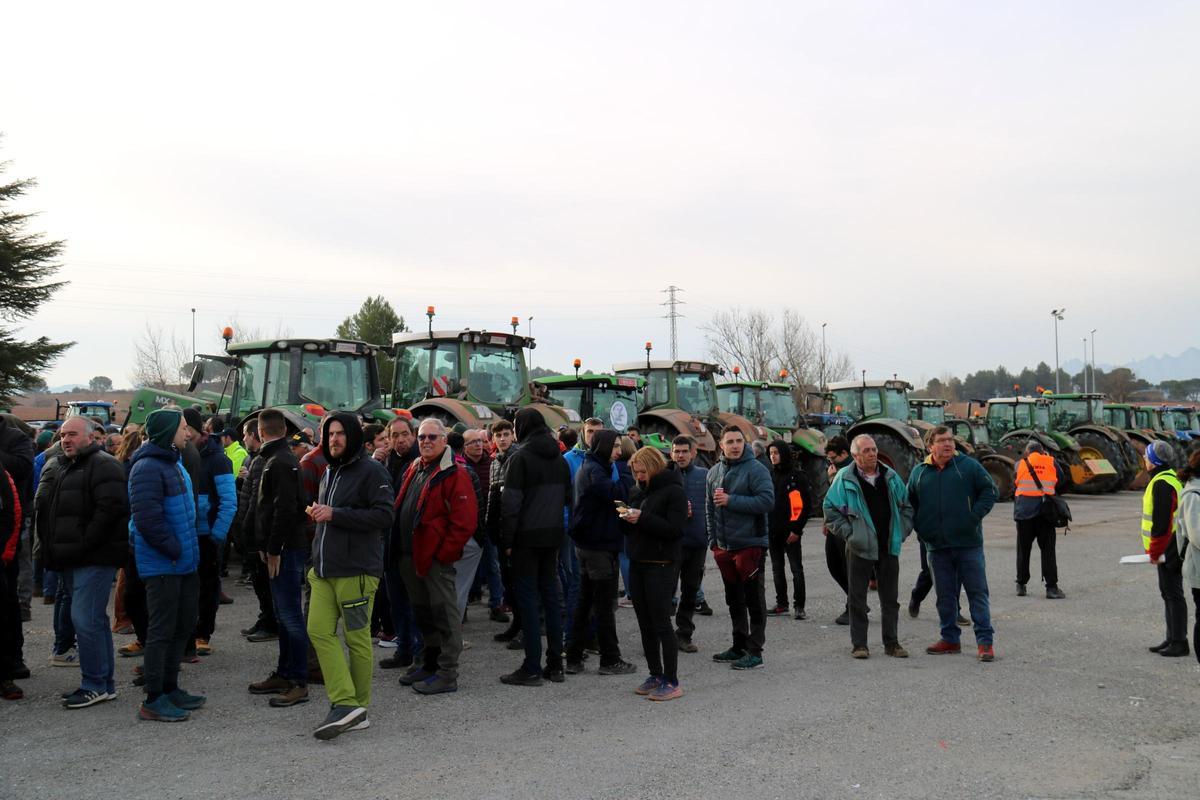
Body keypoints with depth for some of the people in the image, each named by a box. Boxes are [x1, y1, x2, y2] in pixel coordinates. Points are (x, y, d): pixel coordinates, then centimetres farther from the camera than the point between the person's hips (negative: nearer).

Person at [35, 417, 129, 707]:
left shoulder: (103, 466, -10)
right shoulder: (54, 467, 18)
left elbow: (110, 508, -20)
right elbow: (43, 509, 24)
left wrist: (82, 545, -19)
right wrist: (50, 548, 11)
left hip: (94, 558, -9)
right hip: (71, 560, 9)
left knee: (85, 619, -10)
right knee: (94, 619, 14)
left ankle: (95, 685, 0)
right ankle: (105, 683, 22)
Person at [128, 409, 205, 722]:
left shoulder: (174, 462, 15)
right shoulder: (147, 467, -16)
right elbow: (146, 518, -24)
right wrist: (173, 549, -18)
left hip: (184, 562, 10)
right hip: (162, 564, -10)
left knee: (184, 625, 16)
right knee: (161, 630, -2)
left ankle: (169, 688, 28)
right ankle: (153, 700, 7)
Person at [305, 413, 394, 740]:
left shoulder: (371, 471, -8)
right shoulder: (329, 473, 19)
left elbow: (384, 516, -18)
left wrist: (335, 514, -18)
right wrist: (317, 513, 12)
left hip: (356, 570, -8)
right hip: (324, 569, 8)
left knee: (357, 638, 0)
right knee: (319, 630, -3)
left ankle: (357, 707, 11)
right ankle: (345, 703, -1)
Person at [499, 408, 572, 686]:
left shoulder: (521, 458, -11)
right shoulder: (560, 458, 10)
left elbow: (510, 503, -14)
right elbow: (568, 498, 16)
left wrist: (507, 539, -8)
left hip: (527, 537, -6)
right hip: (552, 536, 6)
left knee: (527, 597, -1)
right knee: (550, 594, 12)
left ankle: (532, 668, 0)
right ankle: (555, 665, 16)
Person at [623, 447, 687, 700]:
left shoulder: (674, 491, -8)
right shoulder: (640, 491, 14)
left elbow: (676, 529, -17)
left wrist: (642, 519, -21)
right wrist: (627, 519, -3)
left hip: (661, 565, -8)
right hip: (638, 563, 8)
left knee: (661, 623, -5)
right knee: (645, 624, 11)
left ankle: (671, 682, 3)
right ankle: (655, 675, 22)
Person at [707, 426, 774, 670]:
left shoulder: (755, 469, -10)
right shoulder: (714, 472, 11)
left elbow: (767, 501, -21)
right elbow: (709, 507, 18)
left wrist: (731, 500, -20)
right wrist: (713, 539, 11)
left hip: (750, 544, -7)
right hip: (724, 547, 7)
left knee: (754, 600, -1)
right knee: (734, 600, 16)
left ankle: (754, 652, 5)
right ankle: (739, 646, 28)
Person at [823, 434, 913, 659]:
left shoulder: (891, 477, 7)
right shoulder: (845, 478, -5)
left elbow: (906, 506, 17)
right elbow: (830, 509, -2)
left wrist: (902, 531, 5)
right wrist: (848, 533, -7)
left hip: (889, 547, 4)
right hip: (859, 548, -3)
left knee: (890, 598, 10)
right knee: (858, 598, 2)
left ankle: (891, 643, 21)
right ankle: (859, 644, 10)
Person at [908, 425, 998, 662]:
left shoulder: (968, 466, -2)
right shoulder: (919, 473, 6)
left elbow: (990, 491, 1)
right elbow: (910, 504, 18)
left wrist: (974, 517, -8)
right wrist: (920, 528, 8)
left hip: (969, 544, -3)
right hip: (937, 547, 3)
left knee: (977, 593, 0)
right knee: (945, 596, 11)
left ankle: (985, 642, 5)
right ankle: (950, 639, 22)